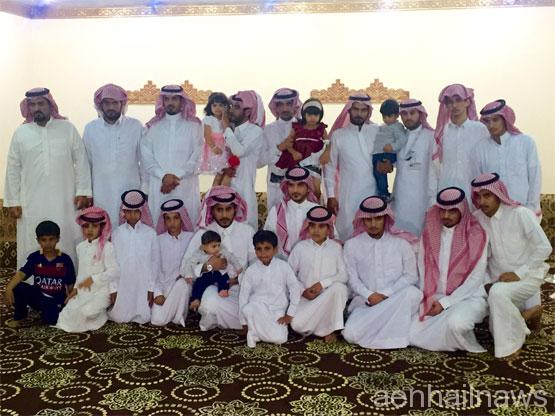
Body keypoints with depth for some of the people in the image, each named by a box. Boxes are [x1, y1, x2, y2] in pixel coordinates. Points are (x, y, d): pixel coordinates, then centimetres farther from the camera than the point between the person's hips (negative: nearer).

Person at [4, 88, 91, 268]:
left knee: (66, 246, 3)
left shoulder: (68, 129, 4)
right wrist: (13, 201, 4)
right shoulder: (20, 133, 6)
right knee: (32, 248, 4)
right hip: (31, 205, 1)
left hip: (64, 203, -1)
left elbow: (81, 161, 4)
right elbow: (13, 170, 8)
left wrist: (82, 191, -3)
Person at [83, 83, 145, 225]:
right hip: (101, 195, 1)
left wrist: (144, 189, 2)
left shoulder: (136, 126, -1)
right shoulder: (90, 128, 4)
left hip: (130, 193, -1)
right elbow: (86, 163, 9)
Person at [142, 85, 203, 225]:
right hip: (159, 185, 1)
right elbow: (146, 157, 3)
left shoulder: (193, 125, 5)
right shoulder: (153, 126, 9)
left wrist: (177, 176, -9)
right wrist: (164, 176, -10)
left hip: (186, 185, -1)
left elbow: (197, 156, -2)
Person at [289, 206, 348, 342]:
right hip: (306, 297, 0)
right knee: (297, 324, -28)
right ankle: (322, 326, 6)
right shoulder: (300, 247, 3)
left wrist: (323, 283, -19)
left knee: (339, 288, -35)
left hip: (329, 297, 0)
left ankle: (329, 329, -14)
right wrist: (303, 290, -11)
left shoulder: (336, 247, 3)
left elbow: (344, 275, -6)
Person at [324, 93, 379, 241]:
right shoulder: (338, 135, 1)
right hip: (348, 196, -1)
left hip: (373, 194, 1)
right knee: (348, 234, 2)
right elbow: (330, 166, 4)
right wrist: (331, 195, 1)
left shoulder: (378, 132, 3)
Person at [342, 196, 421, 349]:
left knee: (412, 293, -35)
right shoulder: (352, 245, 6)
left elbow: (411, 276, 0)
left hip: (396, 300, 0)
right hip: (366, 302, 0)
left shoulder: (401, 242, 4)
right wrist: (369, 296, -15)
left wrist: (385, 294, -11)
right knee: (351, 334, -27)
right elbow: (352, 279, 3)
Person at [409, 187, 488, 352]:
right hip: (434, 299, 5)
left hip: (468, 297, -4)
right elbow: (423, 270, 8)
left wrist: (446, 303, -15)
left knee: (455, 324, -37)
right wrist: (429, 299, -7)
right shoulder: (429, 234, 5)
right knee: (413, 335, -15)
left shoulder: (476, 235, -8)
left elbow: (476, 278, -11)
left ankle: (470, 346, -3)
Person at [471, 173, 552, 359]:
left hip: (527, 276, -5)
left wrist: (519, 273, -20)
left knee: (498, 293, -33)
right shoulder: (477, 218, -4)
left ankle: (512, 342, -12)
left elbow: (544, 248, -16)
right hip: (498, 280, 6)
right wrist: (487, 282, -8)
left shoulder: (521, 214, -18)